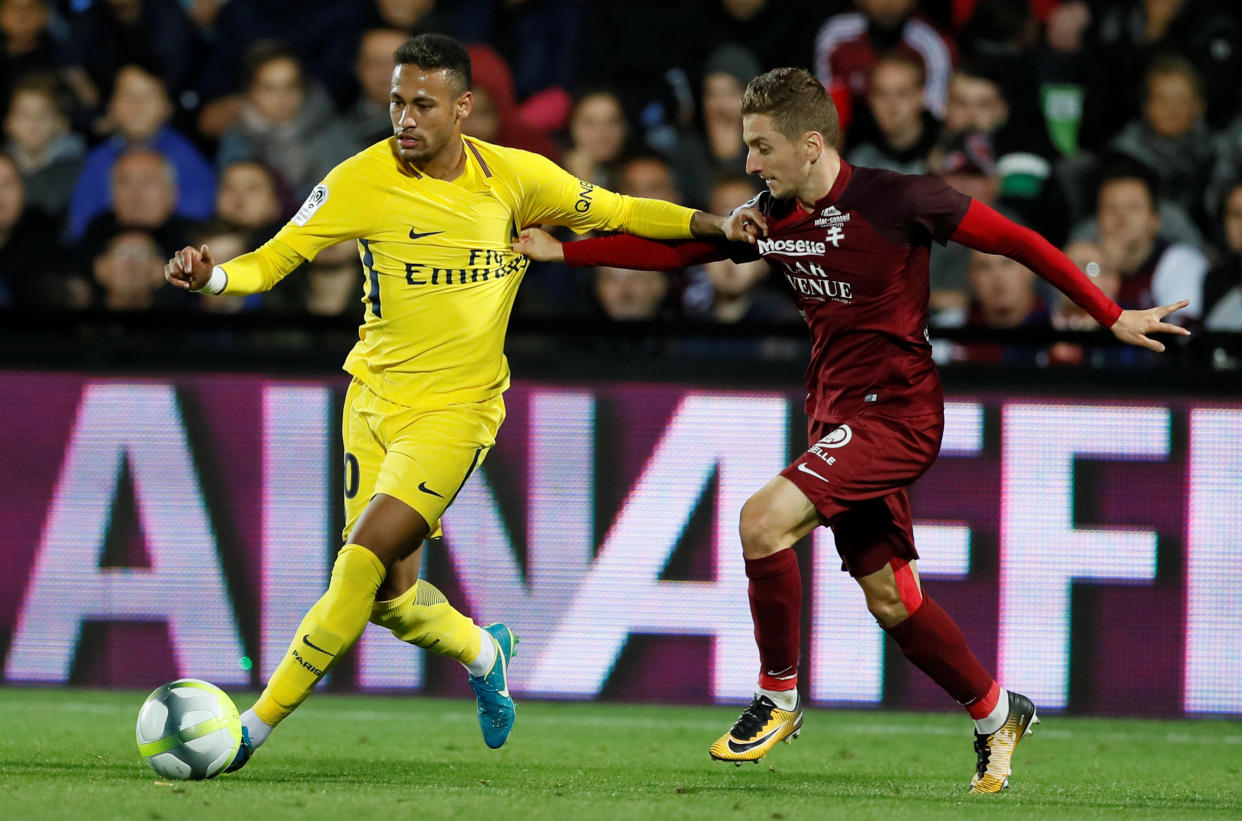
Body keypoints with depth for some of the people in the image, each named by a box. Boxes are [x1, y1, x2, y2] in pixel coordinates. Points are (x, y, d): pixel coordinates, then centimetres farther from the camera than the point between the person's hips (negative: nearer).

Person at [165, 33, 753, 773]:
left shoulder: (516, 176, -5)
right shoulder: (361, 182, -9)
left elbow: (613, 212, 12)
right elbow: (271, 261, -7)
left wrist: (710, 224, 3)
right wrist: (212, 276, -27)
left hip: (459, 406, -2)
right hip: (377, 398, 2)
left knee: (365, 558, -19)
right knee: (391, 598, 3)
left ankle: (256, 728, -11)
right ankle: (483, 651, 38)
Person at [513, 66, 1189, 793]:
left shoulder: (897, 201, -16)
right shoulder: (771, 217, 2)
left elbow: (1016, 241, -9)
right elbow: (674, 248, 13)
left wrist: (1112, 317, -6)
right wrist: (561, 250, 6)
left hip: (896, 412, -7)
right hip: (836, 417, 7)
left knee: (765, 518, -23)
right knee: (889, 599, 9)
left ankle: (779, 698, -7)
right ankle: (997, 714, 28)